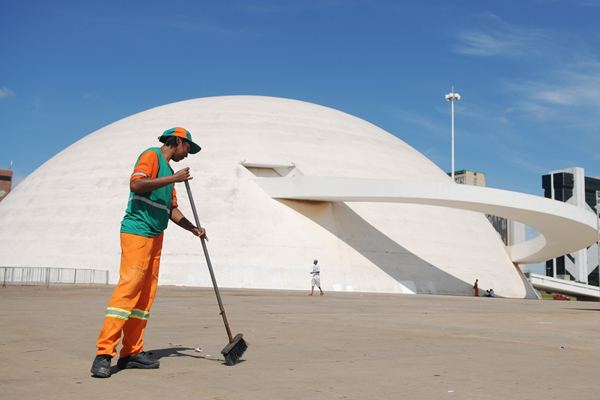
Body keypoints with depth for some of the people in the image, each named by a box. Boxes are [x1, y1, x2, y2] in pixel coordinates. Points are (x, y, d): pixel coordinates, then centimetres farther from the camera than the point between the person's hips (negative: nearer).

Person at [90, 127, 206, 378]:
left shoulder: (168, 169, 25)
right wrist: (173, 179, -17)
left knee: (145, 294, 6)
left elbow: (171, 209, 27)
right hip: (137, 231, -10)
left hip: (155, 236, 10)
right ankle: (104, 354, -18)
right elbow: (135, 184, -19)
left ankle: (131, 352, 9)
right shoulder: (152, 155, -2)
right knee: (128, 287, -17)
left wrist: (194, 229, 17)